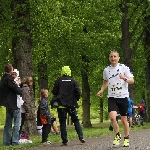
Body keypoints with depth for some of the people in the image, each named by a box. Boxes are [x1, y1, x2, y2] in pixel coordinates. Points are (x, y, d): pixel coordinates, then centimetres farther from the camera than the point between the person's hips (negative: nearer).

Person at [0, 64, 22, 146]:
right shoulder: (9, 79, -18)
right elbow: (17, 90, -18)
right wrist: (21, 92, 3)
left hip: (8, 104, 8)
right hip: (14, 105, -8)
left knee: (8, 124, 13)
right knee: (16, 124, -2)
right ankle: (15, 141, -5)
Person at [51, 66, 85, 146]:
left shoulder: (58, 81, -2)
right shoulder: (73, 81, -1)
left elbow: (54, 92, 0)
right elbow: (78, 92, -4)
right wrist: (75, 100, 13)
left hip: (61, 105, -1)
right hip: (72, 105, 1)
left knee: (62, 123, 3)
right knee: (76, 121, 12)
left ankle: (64, 141, -1)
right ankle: (81, 137, -1)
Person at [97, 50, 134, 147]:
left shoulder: (124, 68, -4)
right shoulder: (106, 70, 7)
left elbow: (132, 81, -5)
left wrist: (125, 79, -25)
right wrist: (101, 90, 10)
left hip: (123, 97, -2)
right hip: (112, 97, 2)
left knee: (124, 120, 5)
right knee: (112, 117, -18)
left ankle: (126, 138, 24)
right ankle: (117, 135, 5)